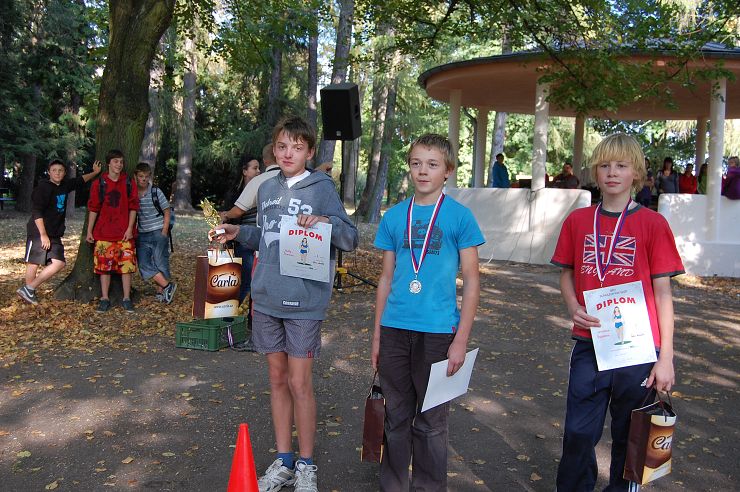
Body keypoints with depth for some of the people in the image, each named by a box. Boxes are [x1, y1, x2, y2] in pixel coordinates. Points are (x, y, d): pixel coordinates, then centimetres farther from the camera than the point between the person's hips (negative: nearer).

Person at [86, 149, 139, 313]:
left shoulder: (128, 183, 4)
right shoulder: (99, 184, 3)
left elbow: (133, 207, 3)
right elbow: (93, 208, 5)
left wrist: (130, 228, -6)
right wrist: (89, 231, 3)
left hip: (125, 233, 0)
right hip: (104, 232, 0)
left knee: (127, 265, -1)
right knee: (104, 265, 3)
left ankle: (126, 299, 8)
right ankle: (104, 299, 11)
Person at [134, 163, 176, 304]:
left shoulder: (156, 192, -3)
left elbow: (167, 212, 0)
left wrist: (164, 232, -6)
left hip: (158, 233, -3)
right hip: (142, 234, 4)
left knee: (160, 262, -2)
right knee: (144, 264, -5)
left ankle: (161, 291, 8)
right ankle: (167, 286, 1)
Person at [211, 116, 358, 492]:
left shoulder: (322, 188, -6)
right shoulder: (266, 189, 10)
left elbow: (350, 239, -8)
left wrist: (325, 222, -25)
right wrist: (238, 233, 5)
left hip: (304, 301, -5)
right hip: (266, 298, 5)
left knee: (299, 383, 0)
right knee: (277, 379, 13)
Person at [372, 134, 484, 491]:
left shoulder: (459, 216, -4)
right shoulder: (394, 216, 6)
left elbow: (471, 281, -3)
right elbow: (386, 278, 11)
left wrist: (461, 339, -9)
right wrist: (377, 335, 10)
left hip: (436, 332, -3)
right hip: (394, 330, 3)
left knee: (430, 422, 9)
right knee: (396, 418, 14)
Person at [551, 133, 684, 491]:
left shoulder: (653, 223, -5)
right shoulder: (577, 220, 3)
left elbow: (662, 291, -3)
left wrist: (666, 357, -5)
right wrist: (573, 307, -8)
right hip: (589, 344, 2)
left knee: (629, 438, 12)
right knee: (578, 433, 7)